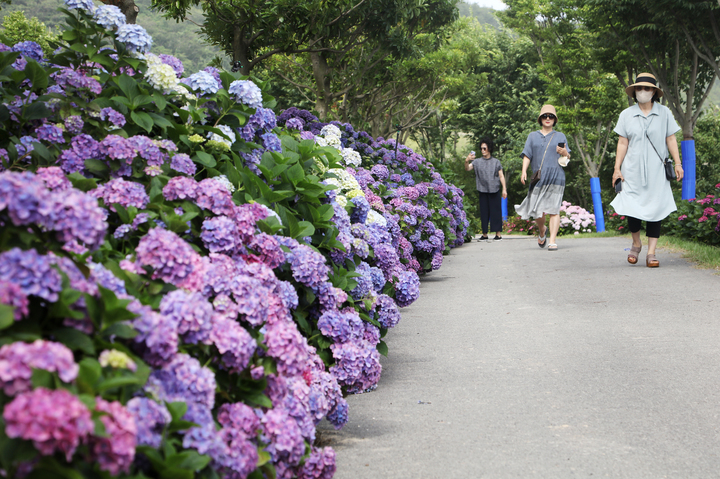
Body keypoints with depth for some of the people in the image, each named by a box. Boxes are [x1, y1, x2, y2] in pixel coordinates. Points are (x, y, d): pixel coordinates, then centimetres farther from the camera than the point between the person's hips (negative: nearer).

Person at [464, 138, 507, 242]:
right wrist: (467, 161, -25)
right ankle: (484, 234, 9)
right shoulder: (477, 161, 8)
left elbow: (501, 176, 9)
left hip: (494, 190, -1)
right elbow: (467, 169, -5)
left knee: (496, 212, -2)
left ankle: (498, 234, 1)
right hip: (482, 191, 1)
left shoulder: (496, 162, 9)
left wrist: (504, 189, 1)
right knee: (484, 213, 3)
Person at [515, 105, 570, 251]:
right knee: (537, 211, -2)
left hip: (555, 177, -1)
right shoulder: (533, 136, 17)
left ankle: (553, 241, -8)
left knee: (553, 210, -9)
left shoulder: (560, 136, 15)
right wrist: (524, 171, -5)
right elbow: (527, 155, 11)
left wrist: (564, 152, -12)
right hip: (538, 177, 1)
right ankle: (542, 231, 29)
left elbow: (568, 157, 12)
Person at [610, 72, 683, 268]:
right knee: (632, 209, -7)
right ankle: (636, 244, 18)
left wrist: (677, 163, 0)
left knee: (655, 209, -4)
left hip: (656, 171, 0)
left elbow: (671, 140, 7)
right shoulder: (626, 115, 6)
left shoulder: (664, 113, 6)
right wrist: (617, 168, 1)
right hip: (633, 171, 0)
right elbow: (622, 143, 6)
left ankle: (651, 252, 1)